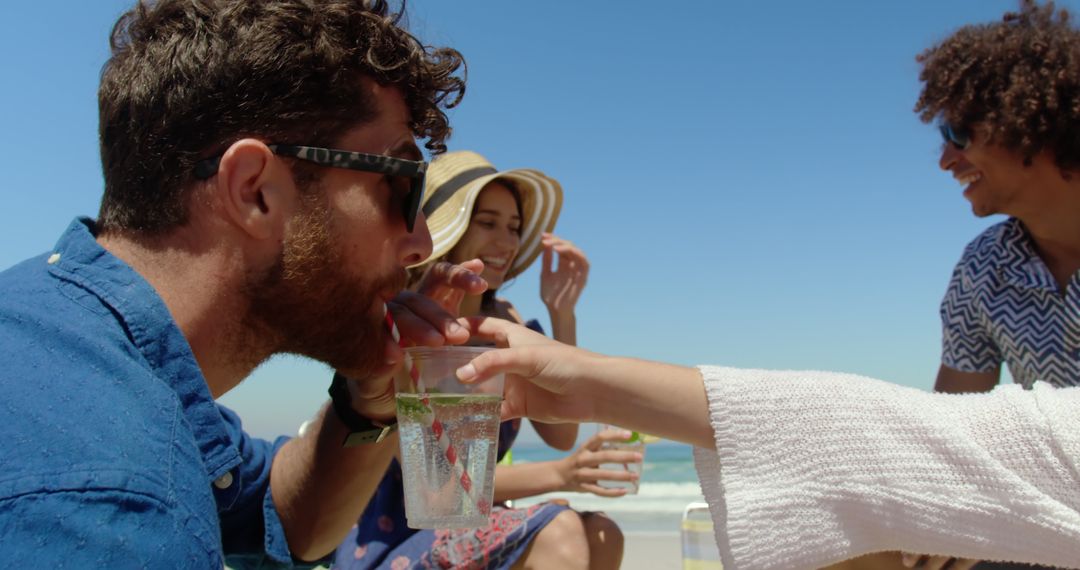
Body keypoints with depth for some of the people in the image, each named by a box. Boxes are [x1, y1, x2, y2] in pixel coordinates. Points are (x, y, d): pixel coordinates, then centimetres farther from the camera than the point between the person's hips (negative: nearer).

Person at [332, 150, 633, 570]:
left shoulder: (504, 321, 4)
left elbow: (560, 435, -2)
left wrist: (562, 315, -11)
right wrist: (559, 474, -32)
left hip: (464, 529, 6)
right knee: (558, 535, -29)